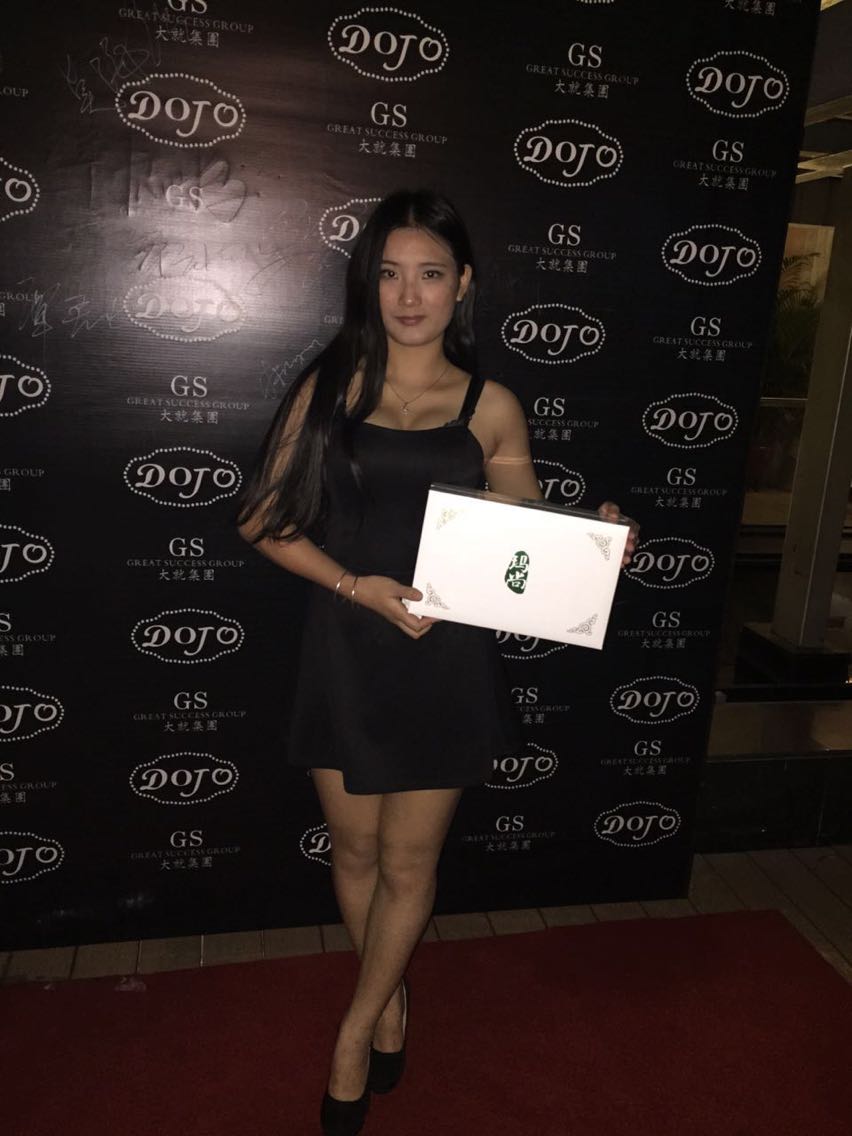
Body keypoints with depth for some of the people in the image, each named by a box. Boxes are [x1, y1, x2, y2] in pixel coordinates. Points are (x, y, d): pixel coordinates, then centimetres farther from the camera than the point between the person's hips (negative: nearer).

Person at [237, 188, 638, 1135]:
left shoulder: (492, 409, 0)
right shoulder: (328, 386, 0)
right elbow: (263, 520, -2)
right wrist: (359, 584, -15)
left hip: (444, 662, 0)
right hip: (346, 653, 1)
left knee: (409, 862, 11)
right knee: (355, 850, 15)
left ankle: (354, 1030, 35)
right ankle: (391, 997, 42)